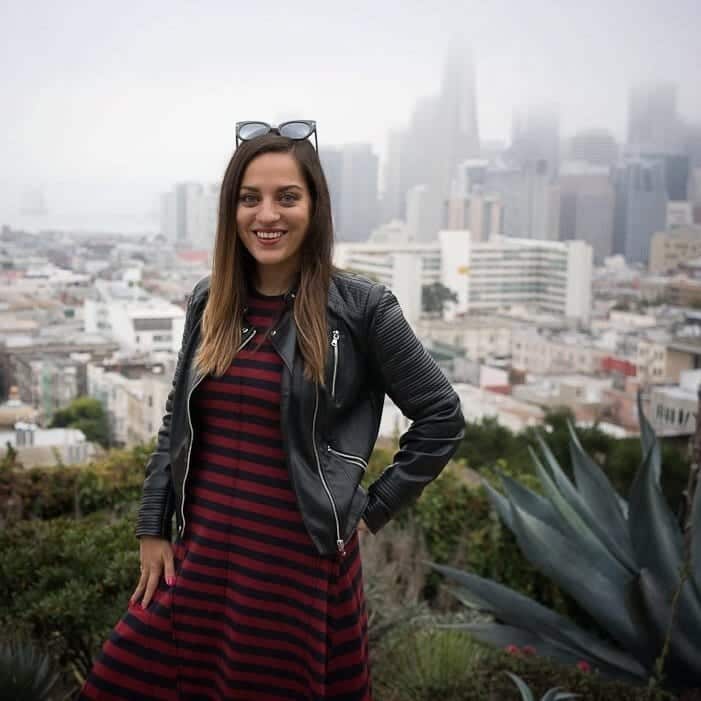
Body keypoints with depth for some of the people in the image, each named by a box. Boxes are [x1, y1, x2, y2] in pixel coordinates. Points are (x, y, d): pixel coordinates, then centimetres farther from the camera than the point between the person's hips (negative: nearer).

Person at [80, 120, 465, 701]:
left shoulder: (361, 307, -11)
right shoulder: (208, 302, 3)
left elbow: (442, 418, -5)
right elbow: (176, 425, 11)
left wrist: (372, 510, -4)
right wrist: (153, 530, 8)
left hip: (300, 557, -4)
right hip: (201, 551, 5)